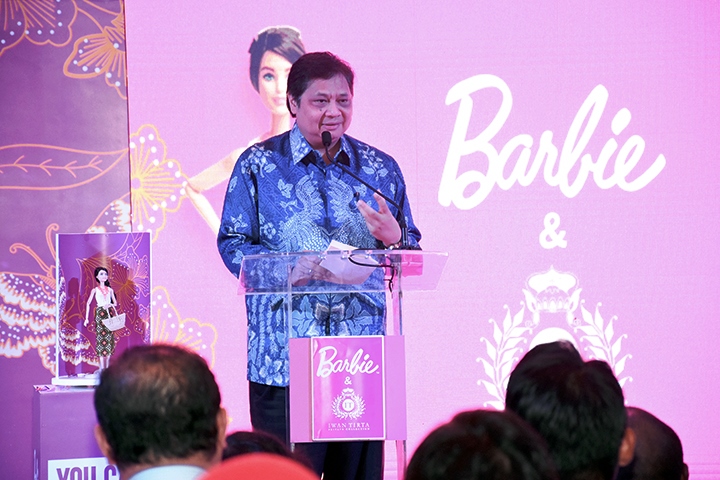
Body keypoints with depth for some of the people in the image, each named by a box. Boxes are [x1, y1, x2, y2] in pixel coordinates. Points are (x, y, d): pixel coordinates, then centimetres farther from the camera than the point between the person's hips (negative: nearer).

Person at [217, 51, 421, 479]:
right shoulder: (258, 165, 5)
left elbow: (412, 257, 16)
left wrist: (392, 240, -8)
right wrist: (290, 269, -16)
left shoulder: (381, 169, 13)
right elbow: (233, 245, 0)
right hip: (284, 357, -3)